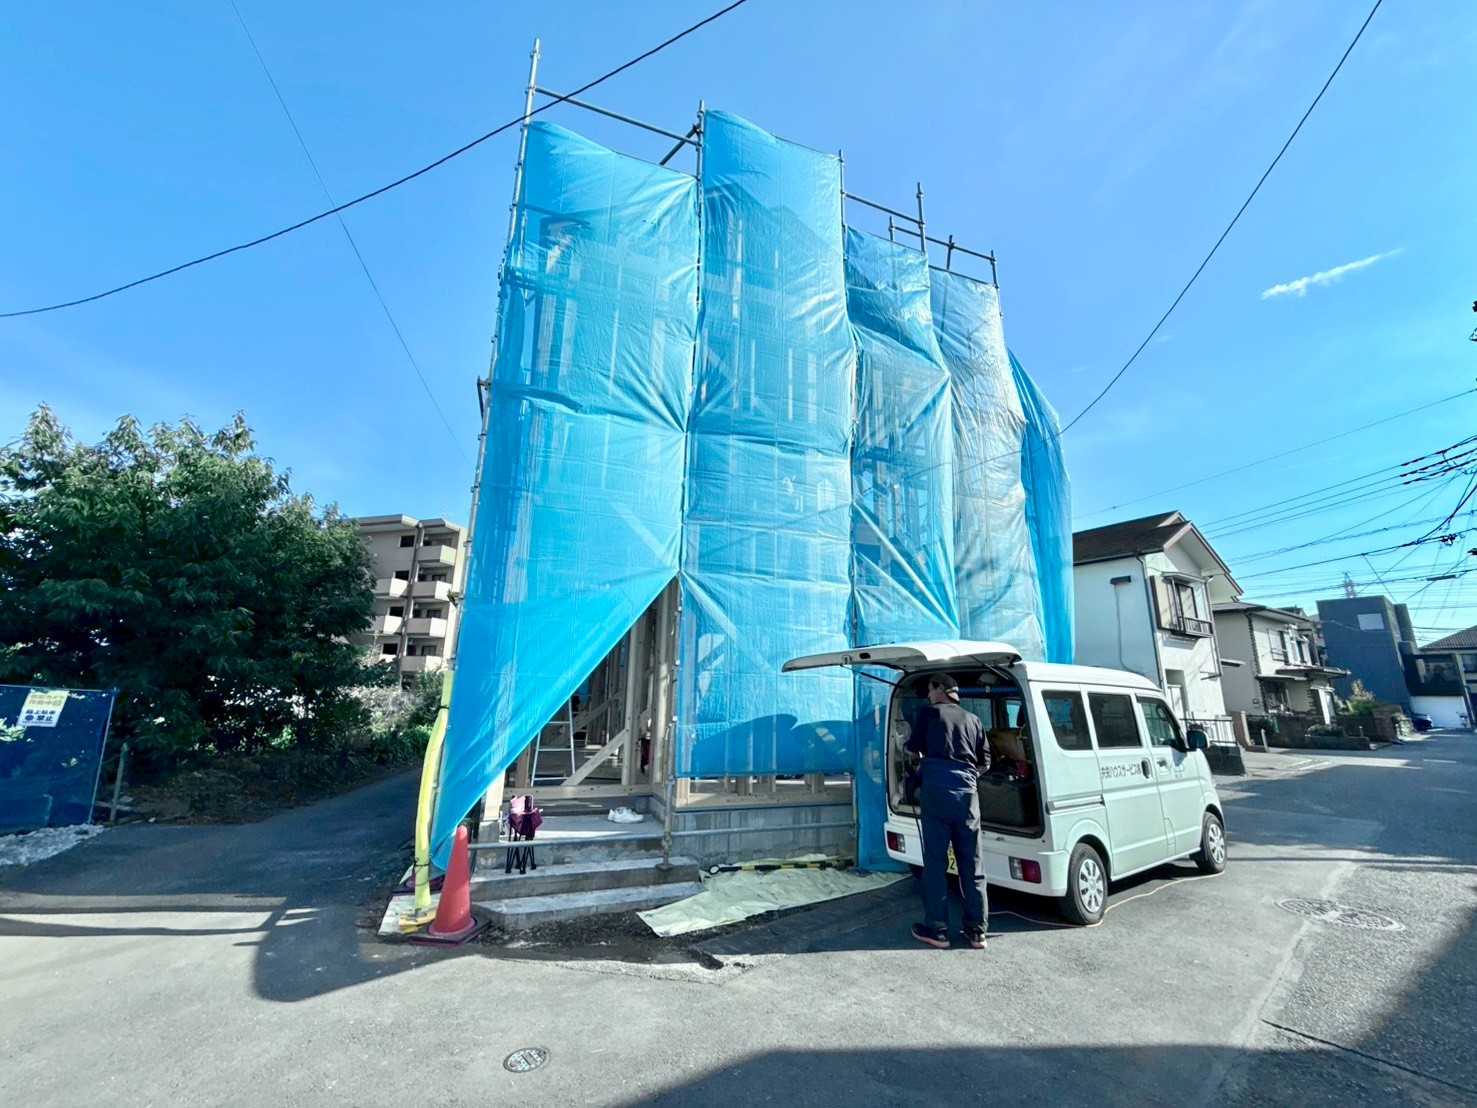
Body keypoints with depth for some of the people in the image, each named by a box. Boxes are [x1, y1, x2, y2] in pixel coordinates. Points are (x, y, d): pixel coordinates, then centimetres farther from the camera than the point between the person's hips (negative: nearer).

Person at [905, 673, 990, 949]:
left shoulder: (928, 712, 6)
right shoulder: (973, 720, 16)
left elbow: (913, 749, 13)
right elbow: (985, 763, 16)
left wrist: (909, 747, 35)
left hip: (937, 791, -4)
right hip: (967, 794, 4)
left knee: (935, 862, 4)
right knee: (972, 865, 11)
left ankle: (937, 930, 10)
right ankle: (976, 931, 18)